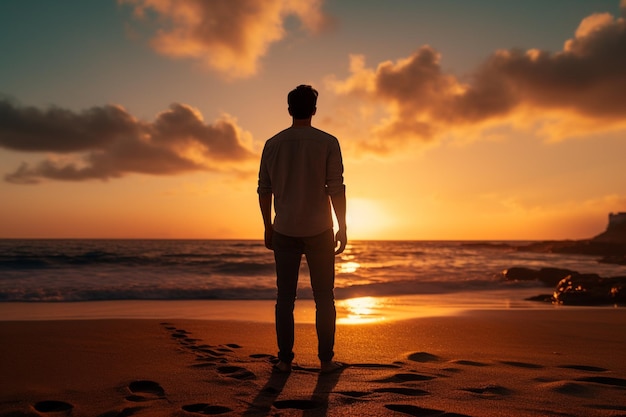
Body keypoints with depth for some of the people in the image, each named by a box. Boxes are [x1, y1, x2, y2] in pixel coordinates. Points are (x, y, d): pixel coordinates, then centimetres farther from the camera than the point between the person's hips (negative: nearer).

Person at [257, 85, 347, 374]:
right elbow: (336, 189, -7)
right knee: (324, 298, 8)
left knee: (285, 297, 8)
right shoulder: (327, 143, -4)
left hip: (284, 231, 2)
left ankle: (285, 359, 12)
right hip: (319, 231, -2)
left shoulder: (273, 144, 3)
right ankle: (326, 360, 11)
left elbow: (264, 190, 5)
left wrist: (268, 227, 14)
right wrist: (342, 228, 1)